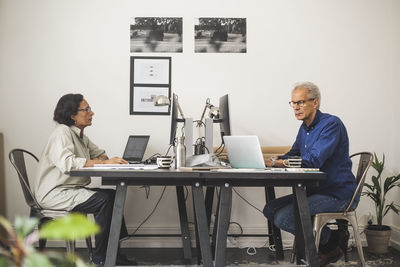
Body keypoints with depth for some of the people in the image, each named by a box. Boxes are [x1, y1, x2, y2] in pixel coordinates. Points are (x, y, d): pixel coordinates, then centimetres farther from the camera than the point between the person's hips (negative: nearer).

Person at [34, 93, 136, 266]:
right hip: (55, 193, -9)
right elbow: (66, 163, -32)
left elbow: (100, 154, 20)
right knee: (105, 199, -23)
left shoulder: (80, 135, 14)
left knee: (113, 195, -5)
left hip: (72, 189, 9)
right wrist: (103, 162, -32)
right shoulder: (62, 133, -15)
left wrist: (100, 159, -6)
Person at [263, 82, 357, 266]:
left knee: (283, 218, -20)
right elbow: (294, 155, 20)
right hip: (315, 191, 9)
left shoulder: (331, 124, -16)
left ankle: (332, 239, 2)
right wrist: (275, 160, -3)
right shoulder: (305, 127, 12)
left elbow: (314, 161, -26)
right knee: (270, 210, 4)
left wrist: (277, 162, -24)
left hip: (338, 195, -9)